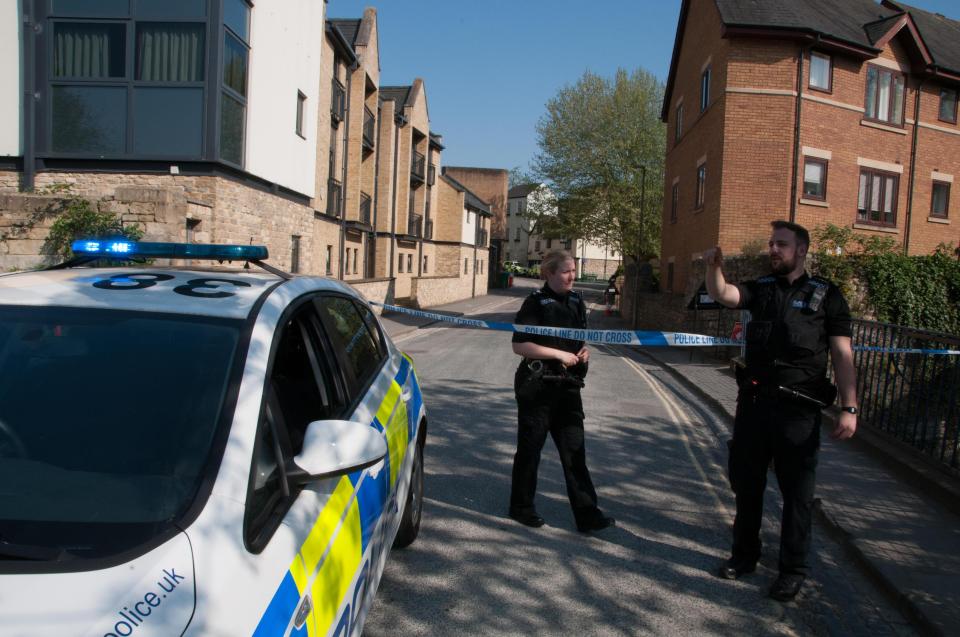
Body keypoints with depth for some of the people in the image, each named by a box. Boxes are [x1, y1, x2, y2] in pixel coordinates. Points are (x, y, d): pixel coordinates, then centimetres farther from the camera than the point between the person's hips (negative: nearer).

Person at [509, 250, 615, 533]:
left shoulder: (576, 302, 9)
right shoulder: (536, 303, -11)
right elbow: (519, 345, -16)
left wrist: (583, 351, 1)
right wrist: (559, 354, -20)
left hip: (567, 385, 6)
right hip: (537, 385, -6)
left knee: (574, 448, 5)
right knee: (530, 447, 7)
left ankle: (586, 514, 8)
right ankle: (521, 507, 23)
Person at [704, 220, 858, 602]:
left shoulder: (826, 296, 0)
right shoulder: (761, 289, 10)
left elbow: (842, 355, -4)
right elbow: (722, 294, -8)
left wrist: (849, 408, -11)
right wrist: (714, 267, -27)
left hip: (797, 409, -4)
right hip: (753, 401, 4)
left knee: (796, 492, 6)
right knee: (746, 483, 14)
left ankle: (793, 569, 22)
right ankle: (745, 555, 31)